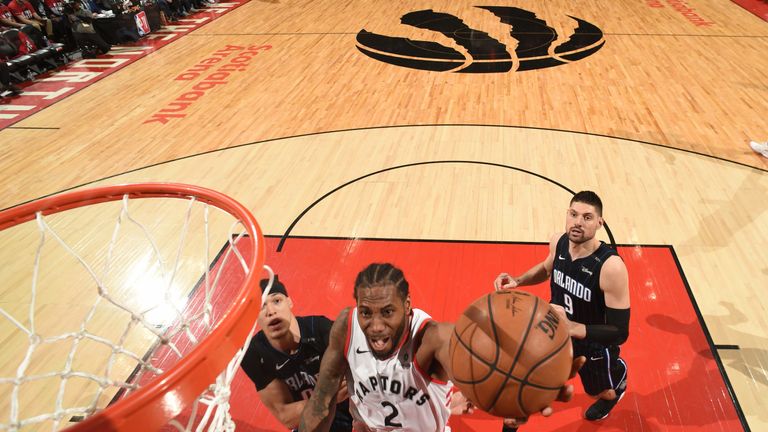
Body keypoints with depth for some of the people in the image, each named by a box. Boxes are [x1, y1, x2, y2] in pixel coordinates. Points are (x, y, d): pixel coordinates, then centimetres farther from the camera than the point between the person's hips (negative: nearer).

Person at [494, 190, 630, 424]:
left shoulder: (611, 266, -37)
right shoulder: (558, 241, -18)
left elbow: (620, 333, -33)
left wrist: (571, 327, -48)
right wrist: (517, 281, -10)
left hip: (595, 343, -4)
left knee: (603, 393, 25)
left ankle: (617, 386, 62)